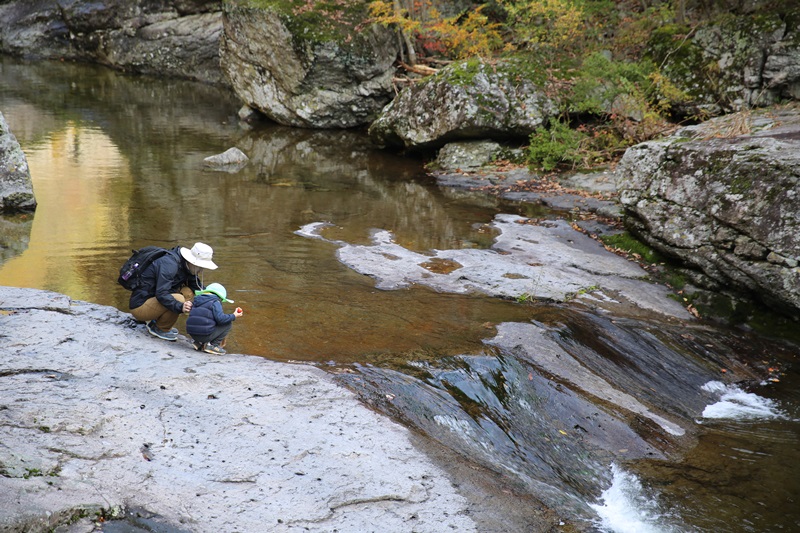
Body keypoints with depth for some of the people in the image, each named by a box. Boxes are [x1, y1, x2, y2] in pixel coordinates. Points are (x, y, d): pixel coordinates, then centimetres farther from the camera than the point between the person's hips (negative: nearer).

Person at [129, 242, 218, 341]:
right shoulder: (169, 264, -23)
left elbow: (198, 289, 10)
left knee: (188, 292, -3)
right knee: (179, 299, -28)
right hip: (139, 307, -9)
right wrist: (180, 307, -44)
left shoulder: (185, 266, 4)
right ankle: (160, 329, -3)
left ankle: (152, 321, 5)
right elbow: (161, 294, -32)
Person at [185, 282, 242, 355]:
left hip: (193, 334, 8)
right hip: (205, 334, -8)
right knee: (228, 323, 5)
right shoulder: (215, 302, -4)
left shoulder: (197, 301, 19)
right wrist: (233, 316, -2)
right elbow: (220, 318, -17)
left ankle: (199, 342, 14)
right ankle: (213, 345, 0)